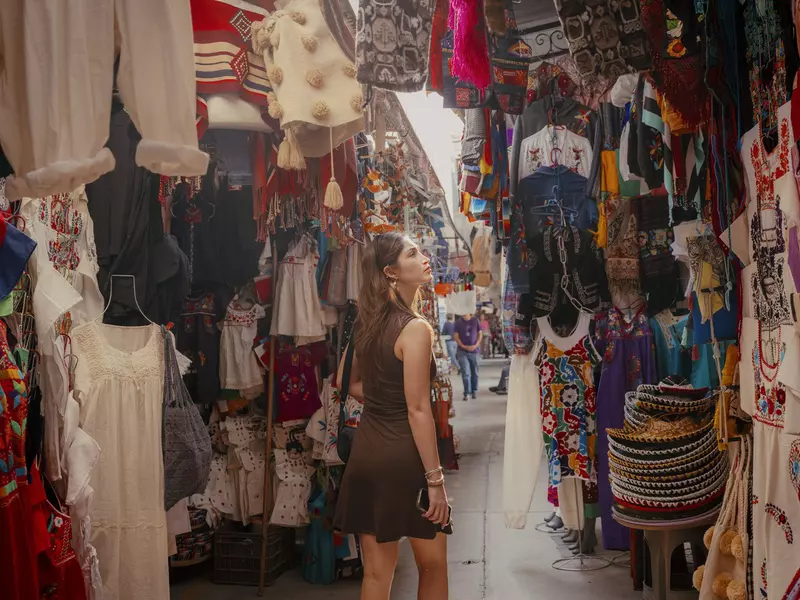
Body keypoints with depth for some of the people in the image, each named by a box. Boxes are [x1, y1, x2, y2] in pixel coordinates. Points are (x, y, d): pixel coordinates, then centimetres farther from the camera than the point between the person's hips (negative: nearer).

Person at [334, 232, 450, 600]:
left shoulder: (367, 321, 7)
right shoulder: (416, 328, -16)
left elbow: (348, 383, 18)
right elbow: (417, 410, -19)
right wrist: (435, 479, -15)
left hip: (366, 450, 7)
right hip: (403, 455, -7)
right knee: (432, 564, 14)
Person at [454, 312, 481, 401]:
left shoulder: (475, 321, 2)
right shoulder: (458, 322, -1)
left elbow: (480, 334, 5)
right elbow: (456, 336, -1)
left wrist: (476, 345, -8)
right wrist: (464, 346, -12)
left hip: (474, 350, 1)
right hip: (462, 351, -1)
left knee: (474, 372, 10)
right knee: (465, 373, -6)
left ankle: (474, 391, 24)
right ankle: (467, 393, -3)